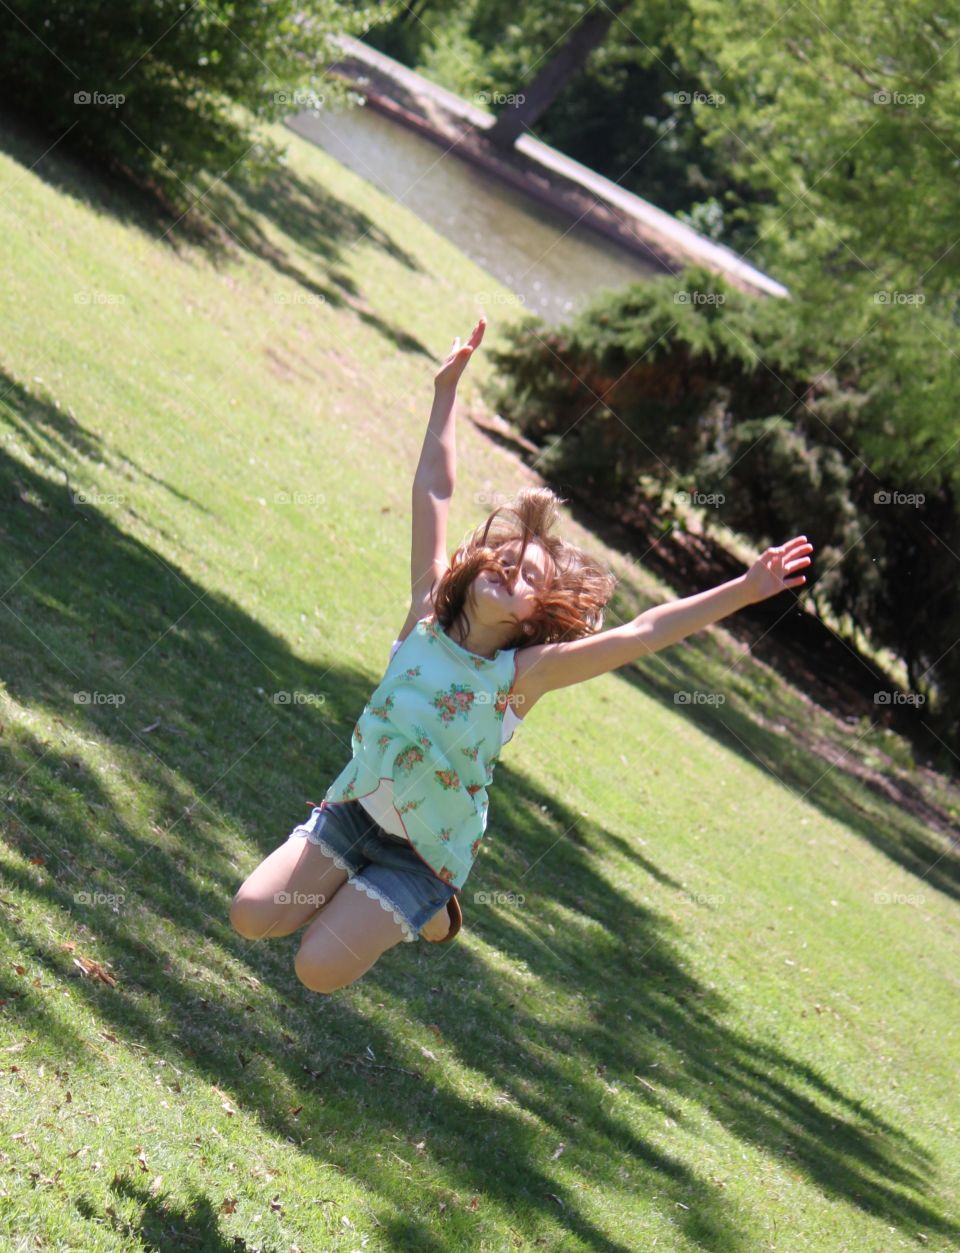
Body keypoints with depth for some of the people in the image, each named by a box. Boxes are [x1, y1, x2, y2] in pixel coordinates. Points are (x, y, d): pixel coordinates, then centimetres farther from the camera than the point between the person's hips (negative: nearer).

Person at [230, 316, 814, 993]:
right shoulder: (428, 612, -10)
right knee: (253, 917, -10)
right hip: (355, 808, 3)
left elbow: (644, 633, -26)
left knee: (319, 972, -12)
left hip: (426, 853, -3)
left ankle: (428, 910, 16)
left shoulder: (525, 672, -18)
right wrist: (448, 390, -4)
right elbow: (433, 490, -6)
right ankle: (355, 893, 17)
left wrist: (745, 590, -34)